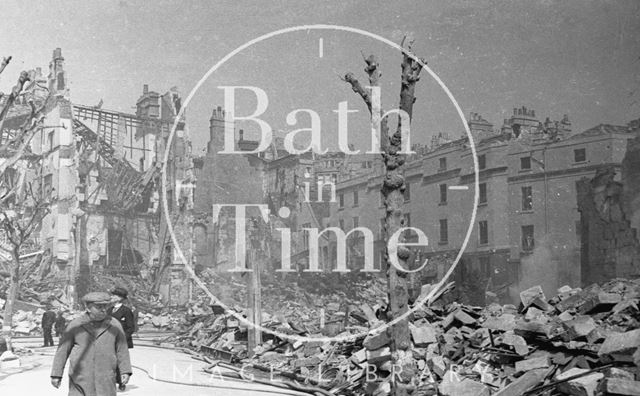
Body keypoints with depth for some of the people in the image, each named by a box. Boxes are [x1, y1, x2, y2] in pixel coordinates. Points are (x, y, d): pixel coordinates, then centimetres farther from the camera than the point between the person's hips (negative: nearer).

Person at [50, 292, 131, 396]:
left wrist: (125, 371, -1)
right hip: (80, 379, 0)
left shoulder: (114, 325, 2)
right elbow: (63, 350, 4)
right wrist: (56, 374, 3)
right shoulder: (75, 325, 0)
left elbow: (122, 349, 5)